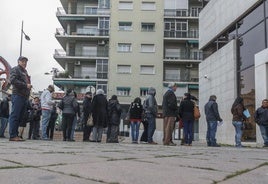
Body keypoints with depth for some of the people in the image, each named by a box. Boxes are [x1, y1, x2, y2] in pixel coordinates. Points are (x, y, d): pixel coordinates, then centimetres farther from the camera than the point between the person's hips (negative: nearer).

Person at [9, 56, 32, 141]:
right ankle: (12, 136, -11)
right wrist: (25, 85, -15)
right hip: (17, 95, -9)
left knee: (19, 117, 8)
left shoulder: (25, 71, 27)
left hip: (24, 96, 9)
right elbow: (13, 80, -14)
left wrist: (29, 86, 8)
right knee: (14, 116, -10)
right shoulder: (15, 69, 0)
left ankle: (15, 135, 11)